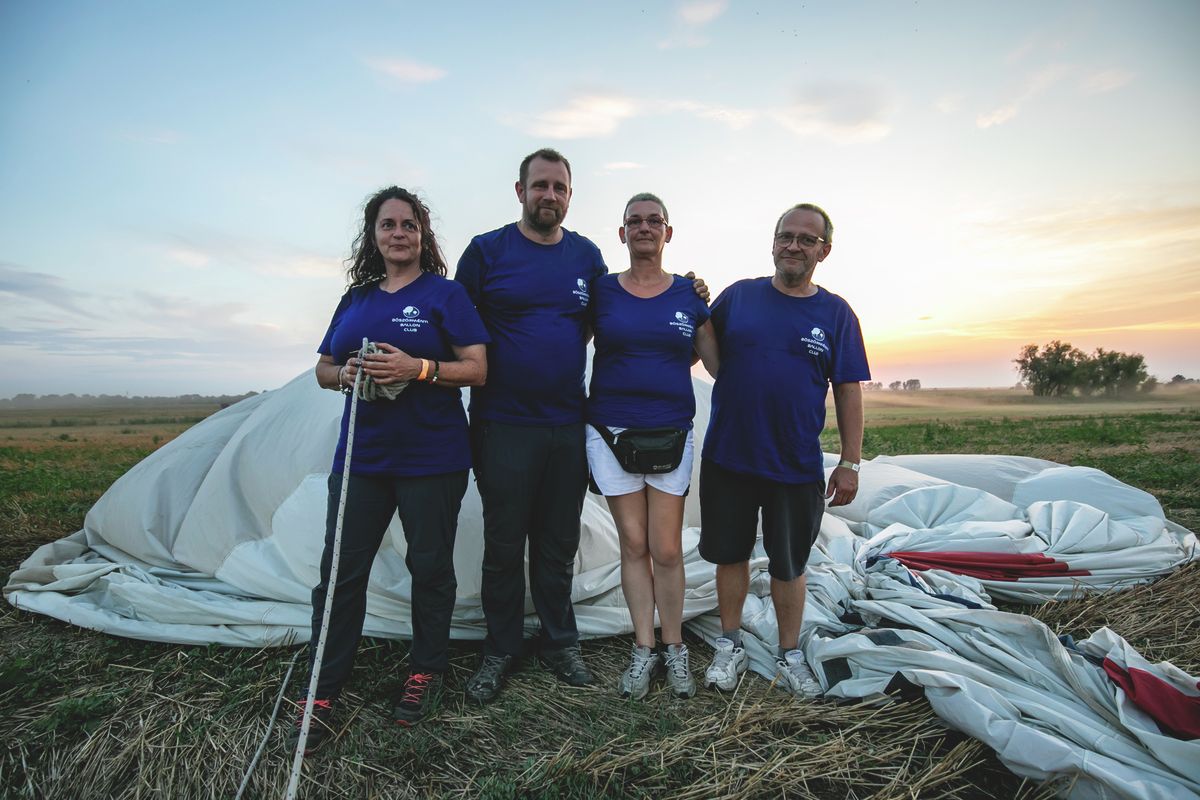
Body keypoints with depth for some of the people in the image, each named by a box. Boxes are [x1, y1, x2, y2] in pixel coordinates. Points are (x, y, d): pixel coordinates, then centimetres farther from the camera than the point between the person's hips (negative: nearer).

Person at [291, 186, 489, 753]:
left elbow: (477, 369, -7)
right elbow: (323, 369, 17)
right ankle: (323, 692, 18)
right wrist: (344, 375, -6)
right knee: (340, 570, 5)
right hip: (360, 456, 4)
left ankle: (425, 671, 27)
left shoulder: (444, 293, -1)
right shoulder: (355, 299, 14)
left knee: (429, 567, 7)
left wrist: (419, 369, -22)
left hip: (432, 459, -4)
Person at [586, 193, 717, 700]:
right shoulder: (600, 291, 4)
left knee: (667, 549, 2)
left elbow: (719, 365, 10)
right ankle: (643, 649, 21)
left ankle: (674, 648, 22)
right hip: (611, 432, 0)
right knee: (634, 545, 6)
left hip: (671, 434, 0)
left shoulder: (690, 295, 5)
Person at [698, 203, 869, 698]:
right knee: (730, 555, 13)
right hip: (728, 458, 1)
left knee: (789, 565, 14)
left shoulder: (836, 313, 1)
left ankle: (790, 656, 33)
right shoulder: (738, 296, 2)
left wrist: (850, 463, -1)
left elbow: (848, 392, 1)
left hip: (797, 467, 0)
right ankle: (730, 647, 33)